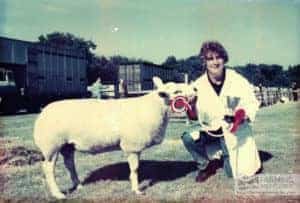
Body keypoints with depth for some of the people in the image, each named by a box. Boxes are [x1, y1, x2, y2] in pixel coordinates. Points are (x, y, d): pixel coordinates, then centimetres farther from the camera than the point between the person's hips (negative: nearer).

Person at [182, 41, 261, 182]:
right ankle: (205, 166, 5)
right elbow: (194, 115, -5)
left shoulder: (237, 80, -12)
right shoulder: (198, 85, -10)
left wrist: (243, 114, -26)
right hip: (210, 132, 2)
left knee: (234, 173, -8)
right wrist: (189, 110, -27)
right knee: (188, 138, -26)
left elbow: (252, 103, -6)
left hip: (234, 132, -1)